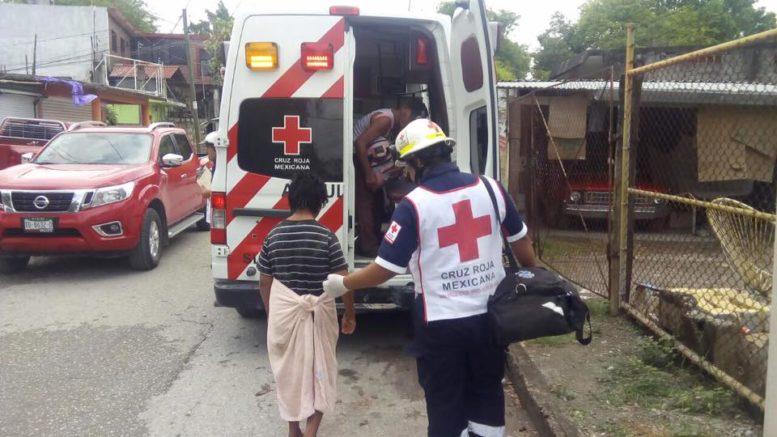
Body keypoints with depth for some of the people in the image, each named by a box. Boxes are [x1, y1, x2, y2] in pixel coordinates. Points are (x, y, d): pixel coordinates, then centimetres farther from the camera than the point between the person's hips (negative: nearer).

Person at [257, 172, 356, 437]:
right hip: (319, 311, -2)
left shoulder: (274, 235, -3)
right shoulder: (326, 236, -11)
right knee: (320, 369, 14)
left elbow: (264, 282, 4)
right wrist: (350, 314, 3)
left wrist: (271, 313, 18)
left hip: (284, 311, 2)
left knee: (289, 370, 17)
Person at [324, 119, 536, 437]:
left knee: (444, 404, 13)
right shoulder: (490, 188, -3)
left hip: (441, 323, -4)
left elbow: (386, 267, -13)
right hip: (489, 315, 4)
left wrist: (342, 284, 3)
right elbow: (521, 242, 8)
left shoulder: (414, 205, -16)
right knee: (487, 392, 22)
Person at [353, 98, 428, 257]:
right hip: (353, 156, -10)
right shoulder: (386, 119, -23)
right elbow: (360, 143, -29)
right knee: (365, 200, -11)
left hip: (361, 157, 10)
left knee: (375, 198, 12)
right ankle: (368, 247, -8)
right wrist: (369, 174, -25)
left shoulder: (393, 121, 7)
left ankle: (372, 242, 19)